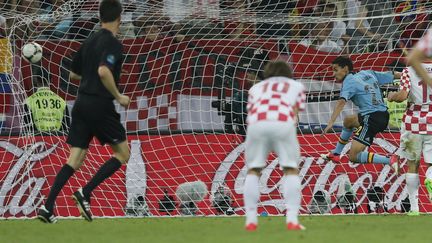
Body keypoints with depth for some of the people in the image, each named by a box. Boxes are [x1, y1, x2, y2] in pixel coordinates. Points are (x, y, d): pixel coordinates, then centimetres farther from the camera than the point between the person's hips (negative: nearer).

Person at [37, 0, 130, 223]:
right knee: (122, 154, 6)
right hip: (100, 106, -7)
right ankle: (85, 193, -7)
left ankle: (47, 207, -6)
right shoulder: (113, 43, -11)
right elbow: (104, 71, -27)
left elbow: (74, 73, 21)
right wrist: (118, 96, -15)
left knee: (74, 160, 6)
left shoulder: (89, 42, 14)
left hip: (82, 104, 7)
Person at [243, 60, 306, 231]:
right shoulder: (296, 86, 32)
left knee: (253, 171, 15)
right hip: (283, 124, -1)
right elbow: (295, 114, 17)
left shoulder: (256, 88, 35)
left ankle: (251, 219, 9)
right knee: (291, 170, 10)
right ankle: (292, 220, 0)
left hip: (257, 124, 1)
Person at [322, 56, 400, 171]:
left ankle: (389, 160, -21)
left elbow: (342, 102, -23)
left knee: (353, 156, -9)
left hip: (371, 118, -9)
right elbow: (394, 75, 23)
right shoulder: (368, 73, 15)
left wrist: (331, 122, -34)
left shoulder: (349, 81, -6)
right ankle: (335, 154, 43)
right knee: (348, 121, 33)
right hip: (384, 116, 9)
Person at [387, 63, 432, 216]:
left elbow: (402, 96, -16)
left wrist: (392, 96, 4)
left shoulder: (409, 71, -5)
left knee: (412, 164, 14)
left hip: (413, 122, 0)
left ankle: (414, 207, 12)